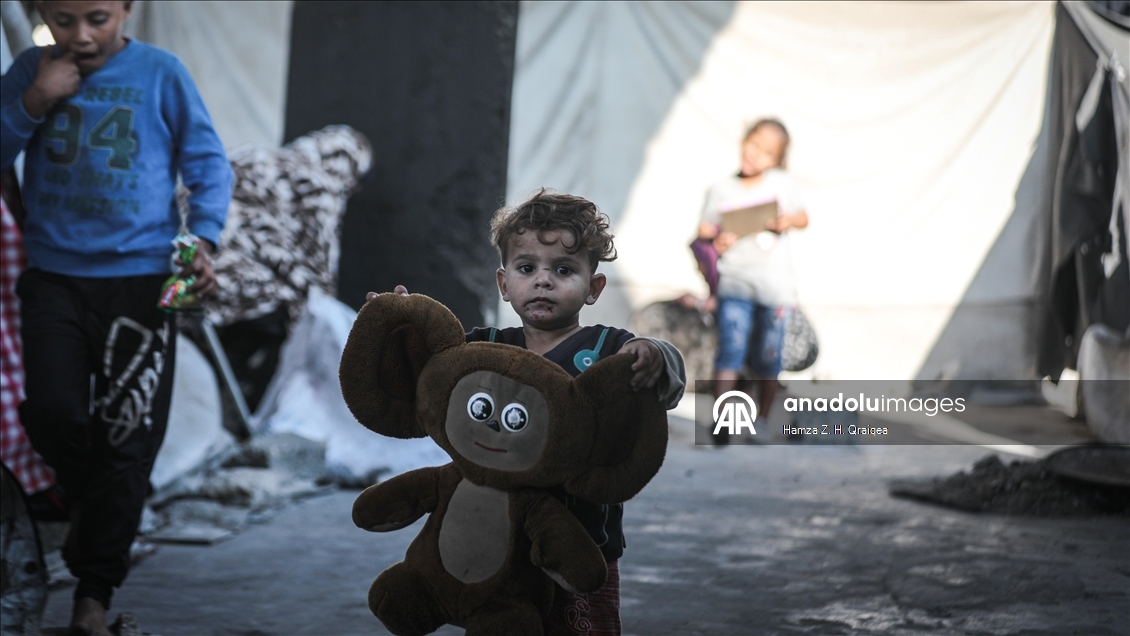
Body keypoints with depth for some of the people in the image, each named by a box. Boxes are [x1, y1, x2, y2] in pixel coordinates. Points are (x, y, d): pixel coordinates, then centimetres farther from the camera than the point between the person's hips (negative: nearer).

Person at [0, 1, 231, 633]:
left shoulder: (161, 73, -3)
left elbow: (209, 165, 2)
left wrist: (202, 238, -13)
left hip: (142, 278, -2)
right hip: (54, 278, 2)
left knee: (126, 438, 0)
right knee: (53, 412, -11)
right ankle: (92, 497, 23)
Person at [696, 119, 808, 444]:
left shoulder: (782, 184, 3)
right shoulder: (721, 190, 3)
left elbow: (803, 218, 12)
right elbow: (705, 229, 6)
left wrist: (789, 221, -9)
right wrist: (716, 240, -15)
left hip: (774, 286, 1)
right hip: (735, 284, -1)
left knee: (766, 359, 7)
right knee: (731, 351, -15)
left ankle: (762, 418, 26)